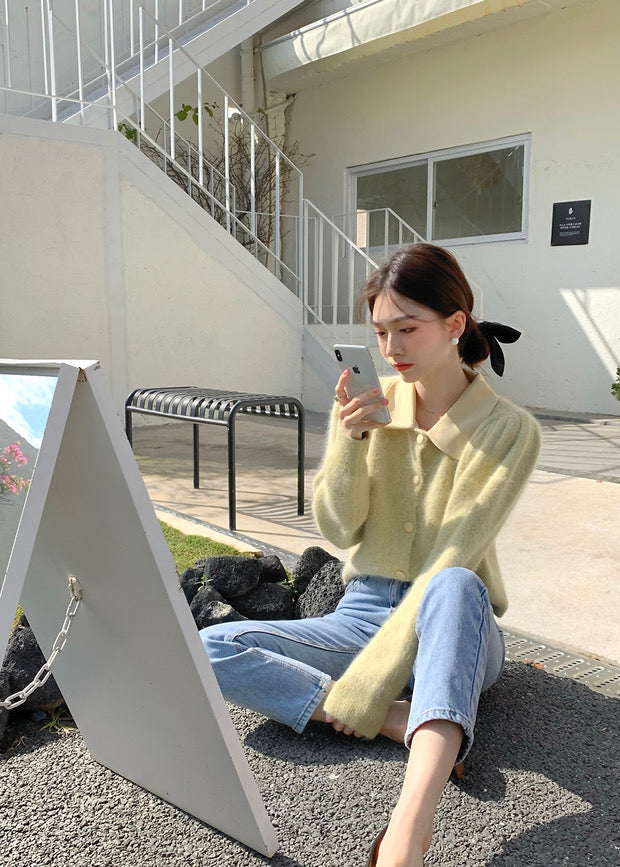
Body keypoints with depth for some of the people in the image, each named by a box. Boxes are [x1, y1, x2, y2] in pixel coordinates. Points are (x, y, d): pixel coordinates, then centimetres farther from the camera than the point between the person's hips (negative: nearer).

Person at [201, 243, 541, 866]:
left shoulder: (509, 430, -10)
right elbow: (339, 529, -2)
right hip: (363, 614, 4)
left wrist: (366, 683, -25)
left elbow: (452, 560, -20)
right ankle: (406, 723, -24)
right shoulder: (370, 406, 1)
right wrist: (348, 442, -22)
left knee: (456, 585, -40)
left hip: (452, 628, -3)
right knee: (210, 649, -19)